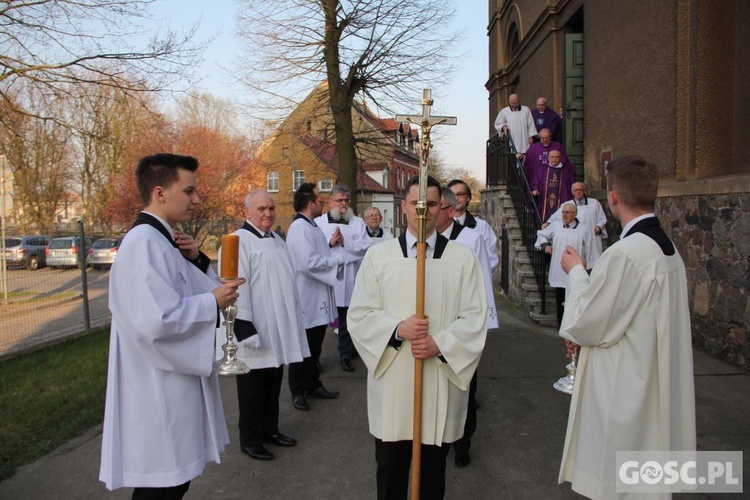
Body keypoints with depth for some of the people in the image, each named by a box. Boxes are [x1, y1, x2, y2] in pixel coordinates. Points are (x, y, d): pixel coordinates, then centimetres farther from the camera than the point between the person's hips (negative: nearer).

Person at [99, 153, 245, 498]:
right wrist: (213, 302, -18)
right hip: (159, 395, -10)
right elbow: (157, 320, -30)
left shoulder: (162, 239, 11)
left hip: (173, 388, 10)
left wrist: (195, 259, -3)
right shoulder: (144, 242, -21)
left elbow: (188, 292, 16)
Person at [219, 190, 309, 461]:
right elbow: (237, 289, -20)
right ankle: (250, 439, 20)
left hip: (278, 331, 8)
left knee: (273, 385, 18)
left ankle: (270, 429, 33)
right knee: (253, 388, 6)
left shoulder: (277, 241, 13)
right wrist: (245, 330, -22)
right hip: (254, 332, -8)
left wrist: (295, 321, 20)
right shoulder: (239, 241, -14)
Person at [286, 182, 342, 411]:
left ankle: (313, 385, 34)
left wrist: (330, 244, 6)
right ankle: (298, 392, 20)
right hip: (306, 300, -10)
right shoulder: (300, 227, -20)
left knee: (315, 348, 20)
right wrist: (338, 260, -18)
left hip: (318, 300, 10)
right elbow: (308, 262, -29)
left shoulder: (311, 226, 13)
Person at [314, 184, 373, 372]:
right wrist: (330, 242, -17)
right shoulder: (319, 222, 4)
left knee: (346, 318, 8)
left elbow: (365, 246, -5)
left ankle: (346, 354, 21)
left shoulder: (358, 222, 8)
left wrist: (344, 242, -13)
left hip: (348, 277, 1)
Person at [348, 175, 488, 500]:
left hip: (441, 381, 0)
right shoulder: (378, 256, 2)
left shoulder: (463, 259, 1)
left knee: (434, 472, 15)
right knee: (390, 468, 13)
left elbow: (474, 319, -2)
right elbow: (359, 314, 0)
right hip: (392, 379, 0)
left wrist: (439, 344, -16)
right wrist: (398, 328, -17)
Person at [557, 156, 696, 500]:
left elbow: (585, 325, -16)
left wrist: (576, 273, -4)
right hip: (656, 391, 9)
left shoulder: (624, 254, -25)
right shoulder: (668, 248, 5)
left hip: (623, 391, -9)